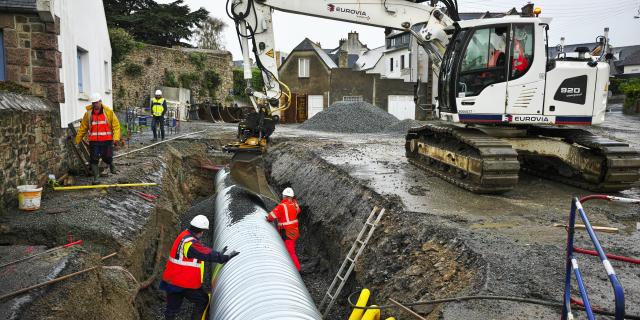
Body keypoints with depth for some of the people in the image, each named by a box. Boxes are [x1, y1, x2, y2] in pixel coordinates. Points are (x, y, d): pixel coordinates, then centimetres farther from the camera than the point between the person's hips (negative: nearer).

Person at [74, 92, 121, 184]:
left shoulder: (108, 112, 0)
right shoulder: (88, 113, 5)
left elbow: (116, 124, -3)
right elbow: (83, 128, 10)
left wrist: (116, 137, -15)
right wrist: (77, 139, 9)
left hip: (106, 140, -1)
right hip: (94, 141, 2)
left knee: (107, 158, 3)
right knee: (94, 159, -1)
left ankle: (111, 164, 37)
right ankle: (96, 178, 6)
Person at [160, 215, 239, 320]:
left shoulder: (185, 235, 3)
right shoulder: (190, 244, -26)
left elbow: (202, 249, 10)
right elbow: (207, 254, -22)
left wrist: (218, 254, 10)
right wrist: (225, 258, -12)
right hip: (184, 284, -9)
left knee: (172, 307, 19)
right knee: (203, 300, 12)